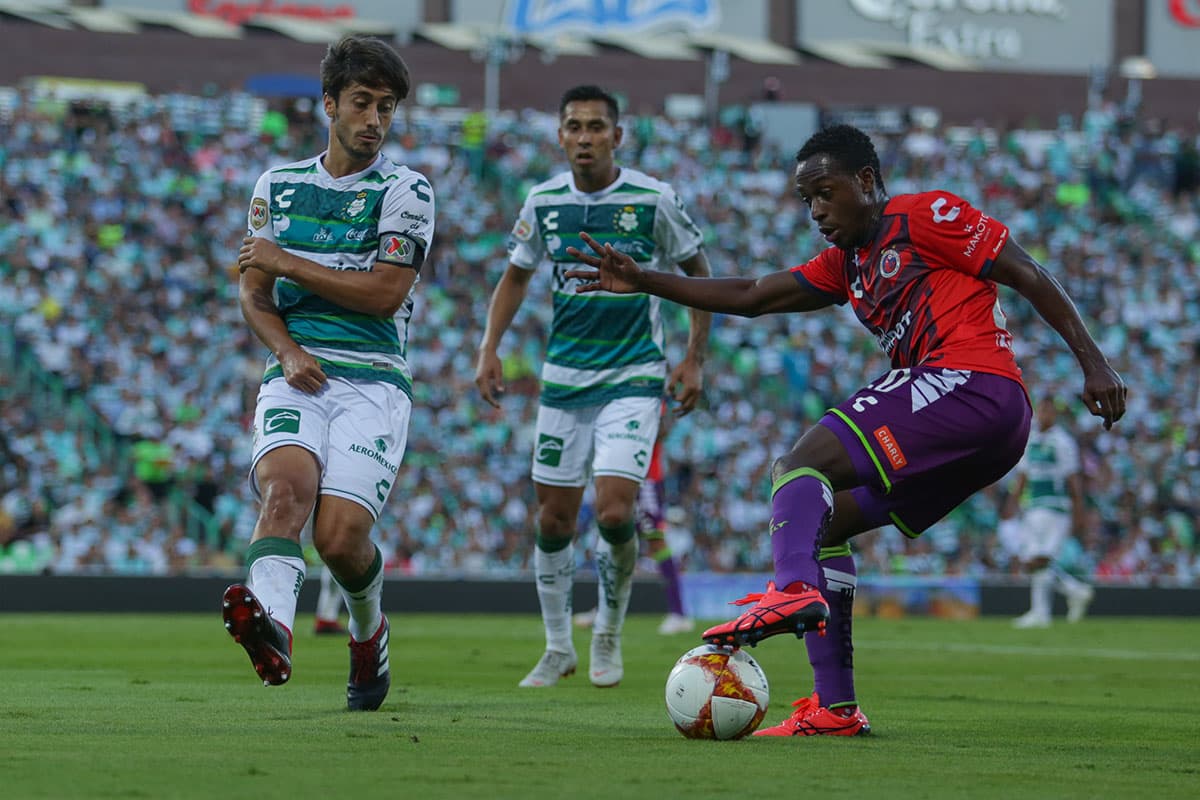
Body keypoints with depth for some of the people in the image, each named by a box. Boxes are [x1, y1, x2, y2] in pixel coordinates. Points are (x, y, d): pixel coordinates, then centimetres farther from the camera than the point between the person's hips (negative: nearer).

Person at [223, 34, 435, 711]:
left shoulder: (405, 191, 2)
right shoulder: (278, 185, 15)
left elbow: (385, 293, -7)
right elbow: (254, 293, 14)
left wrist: (287, 261, -3)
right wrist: (289, 351, -6)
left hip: (373, 381, -2)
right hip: (297, 377, 2)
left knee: (340, 535, -18)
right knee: (286, 484, -30)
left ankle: (369, 629, 18)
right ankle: (273, 629, -57)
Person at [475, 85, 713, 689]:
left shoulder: (653, 200, -9)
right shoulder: (545, 202, 0)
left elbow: (699, 274, 4)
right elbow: (516, 276, 15)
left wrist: (693, 360, 0)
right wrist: (489, 350, 4)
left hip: (634, 377, -3)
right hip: (564, 377, 3)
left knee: (614, 514, -16)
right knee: (553, 519, 4)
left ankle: (609, 634, 9)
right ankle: (558, 648, 22)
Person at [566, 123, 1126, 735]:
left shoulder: (926, 216, 1)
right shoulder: (846, 266, 26)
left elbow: (1030, 277, -2)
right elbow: (751, 297, 22)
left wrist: (1093, 362, -10)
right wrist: (643, 282, 15)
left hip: (969, 383, -9)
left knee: (801, 464, -17)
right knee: (823, 521, 12)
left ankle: (795, 589, -44)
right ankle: (835, 707, 5)